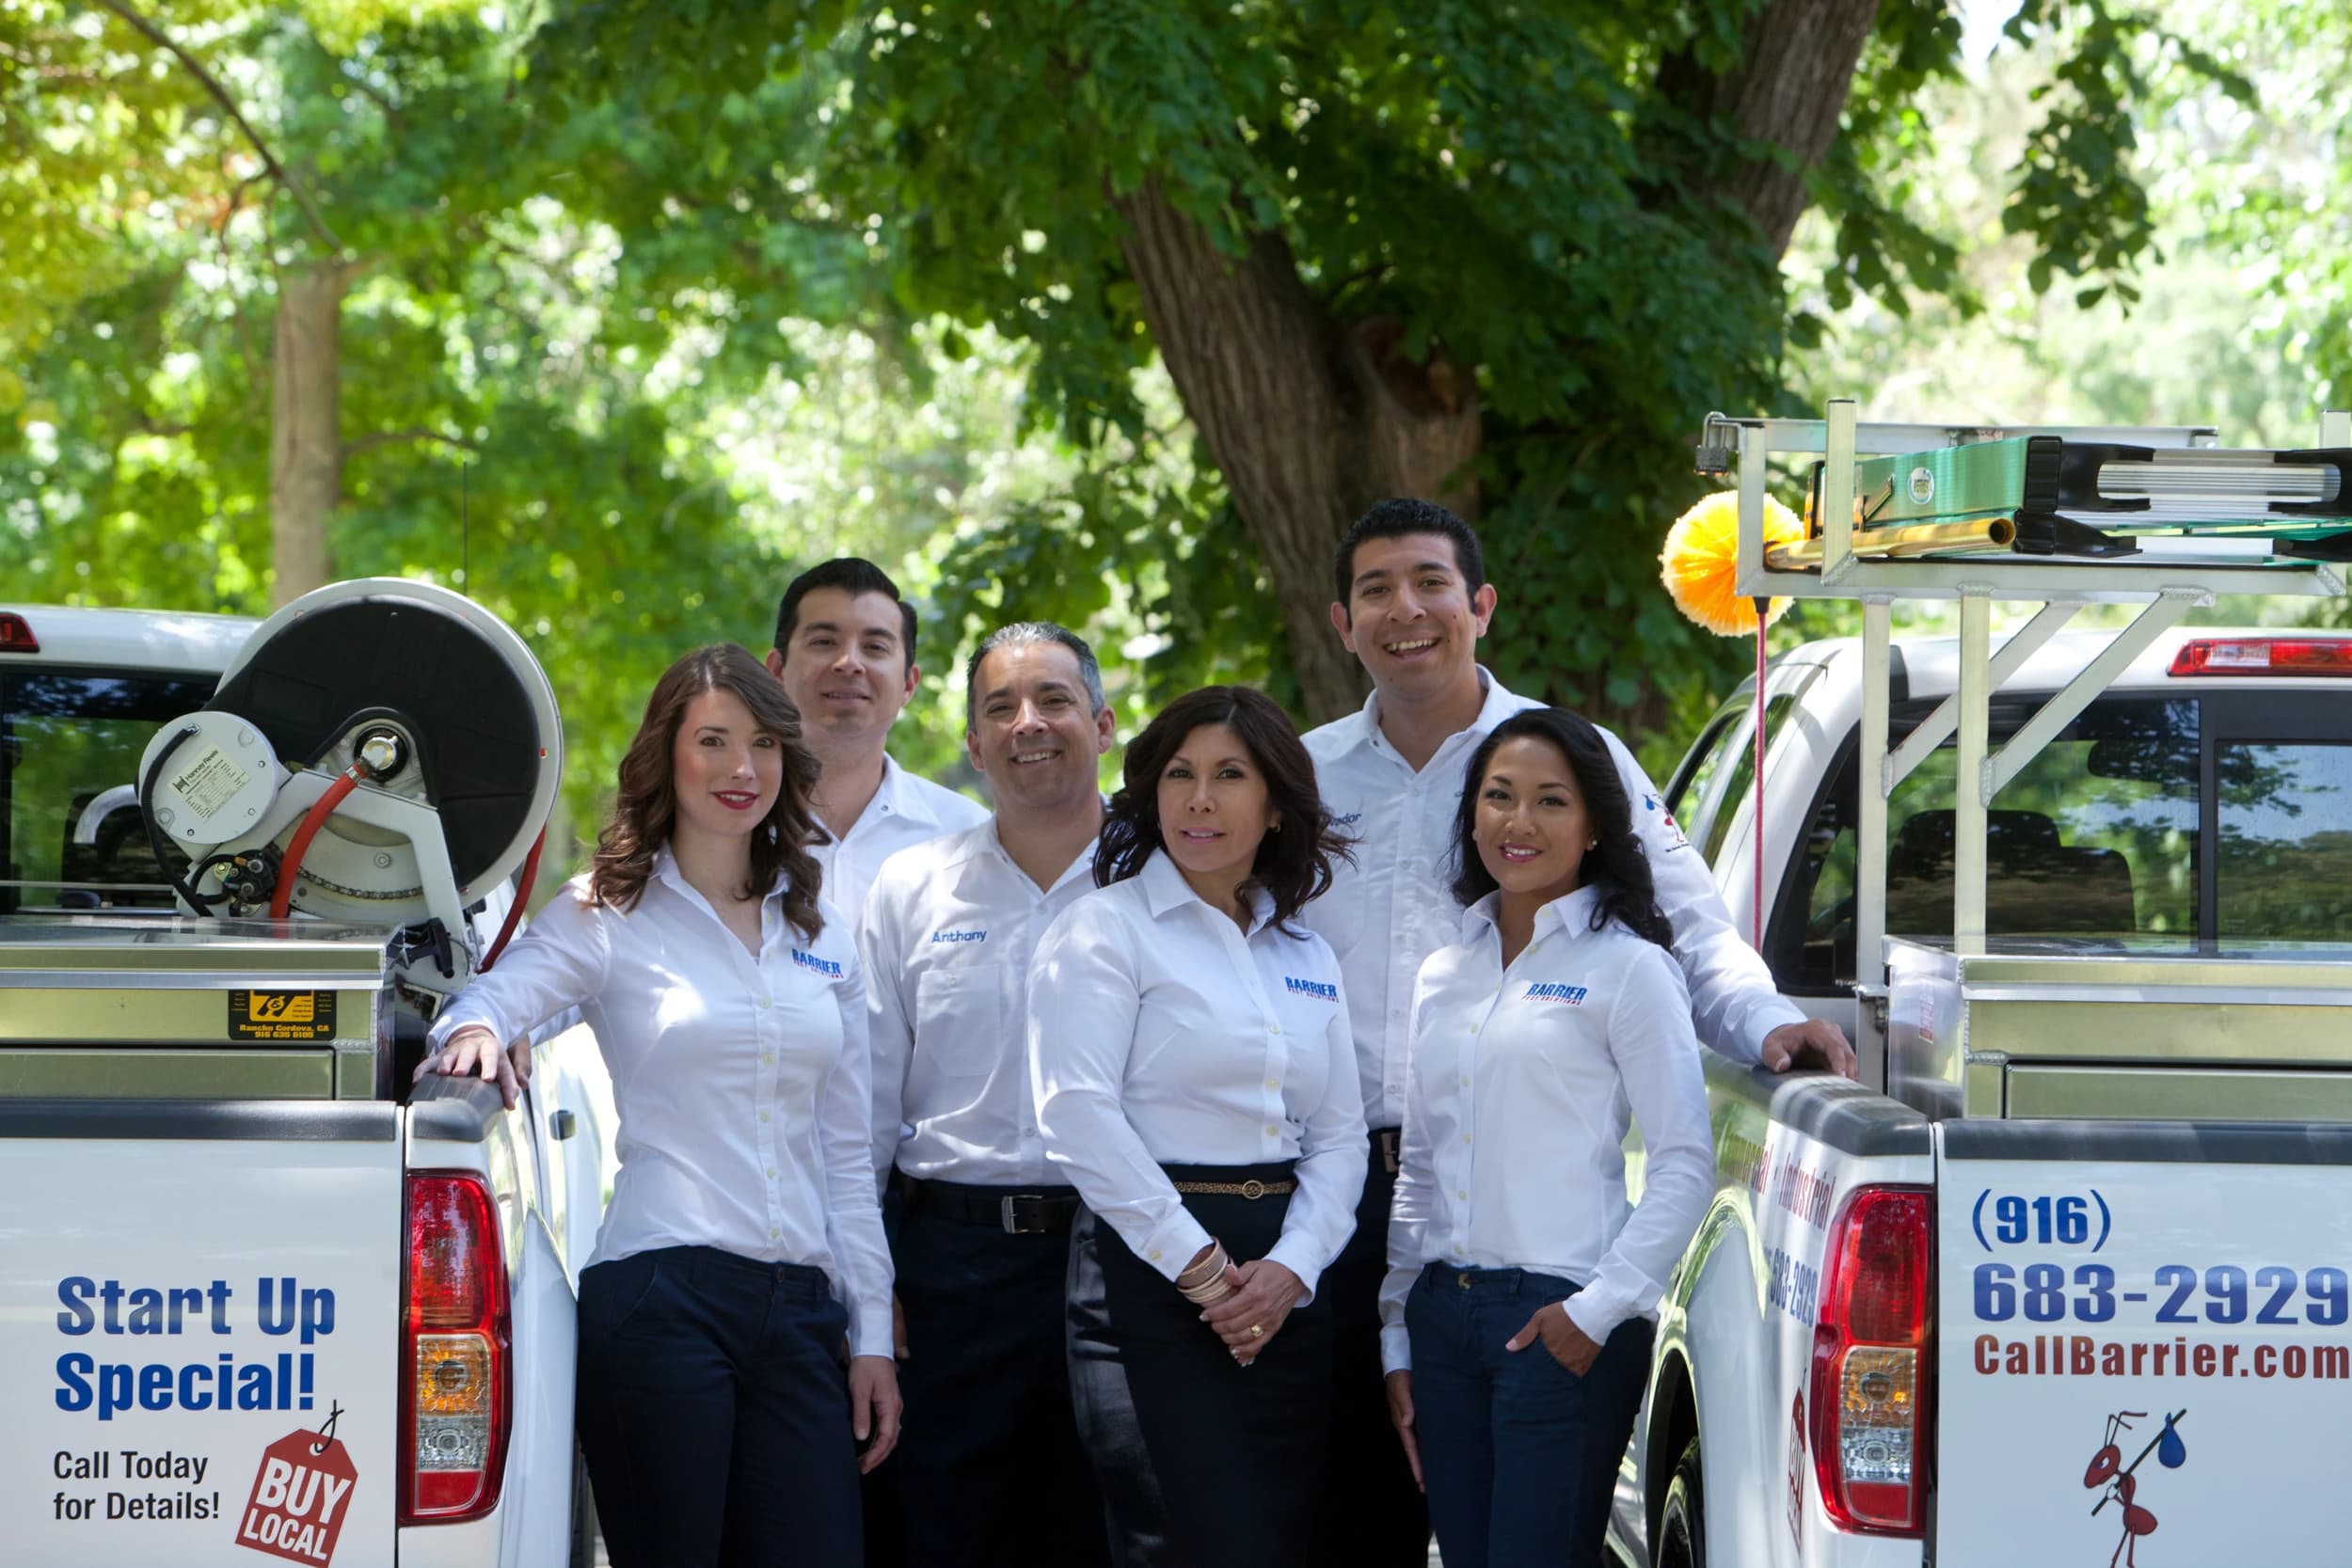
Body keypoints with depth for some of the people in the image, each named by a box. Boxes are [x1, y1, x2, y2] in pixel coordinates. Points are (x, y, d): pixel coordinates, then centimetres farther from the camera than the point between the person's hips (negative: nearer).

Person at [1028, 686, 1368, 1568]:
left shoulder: (1305, 955, 16)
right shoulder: (1109, 929, -1)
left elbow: (1340, 1134, 12)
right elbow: (1078, 1116, -11)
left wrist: (1292, 1267, -5)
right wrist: (1198, 1266, -12)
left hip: (1284, 1288, 6)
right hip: (1151, 1280, -6)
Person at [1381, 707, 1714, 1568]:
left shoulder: (1628, 967, -3)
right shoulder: (1443, 975, 14)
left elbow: (1685, 1165, -7)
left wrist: (1600, 1308, -14)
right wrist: (1396, 1340, 15)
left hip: (1561, 1320, -6)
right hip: (1443, 1317, 6)